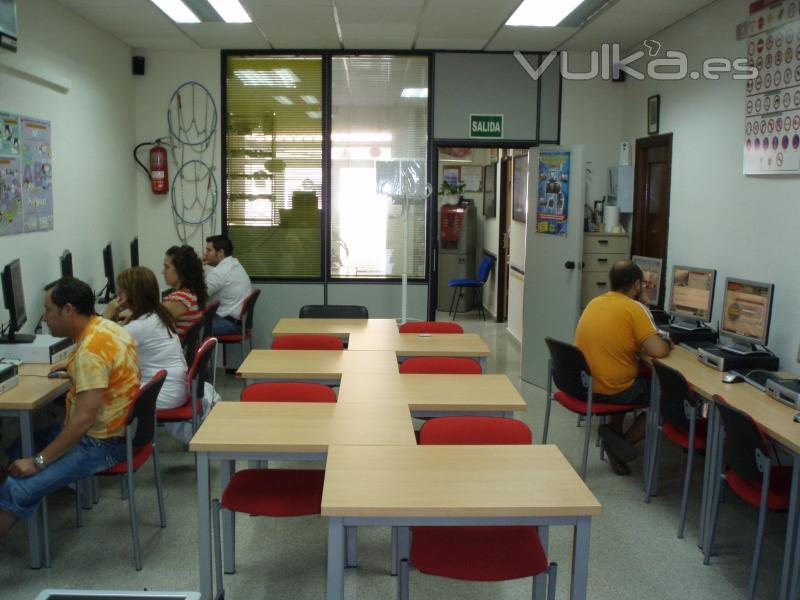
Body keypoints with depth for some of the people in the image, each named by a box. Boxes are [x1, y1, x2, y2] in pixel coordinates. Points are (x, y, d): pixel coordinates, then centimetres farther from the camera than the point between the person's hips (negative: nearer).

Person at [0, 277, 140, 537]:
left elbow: (84, 418, -29)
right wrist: (76, 370, 20)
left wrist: (39, 461, -23)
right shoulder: (107, 326, 4)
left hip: (101, 444, -10)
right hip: (115, 428, 10)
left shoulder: (90, 350, -25)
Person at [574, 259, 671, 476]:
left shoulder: (594, 302, 9)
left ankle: (614, 434, 17)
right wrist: (666, 343, 2)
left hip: (583, 386, 7)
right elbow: (658, 351, -19)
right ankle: (624, 441, 1)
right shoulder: (635, 308, -12)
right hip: (611, 391, -7)